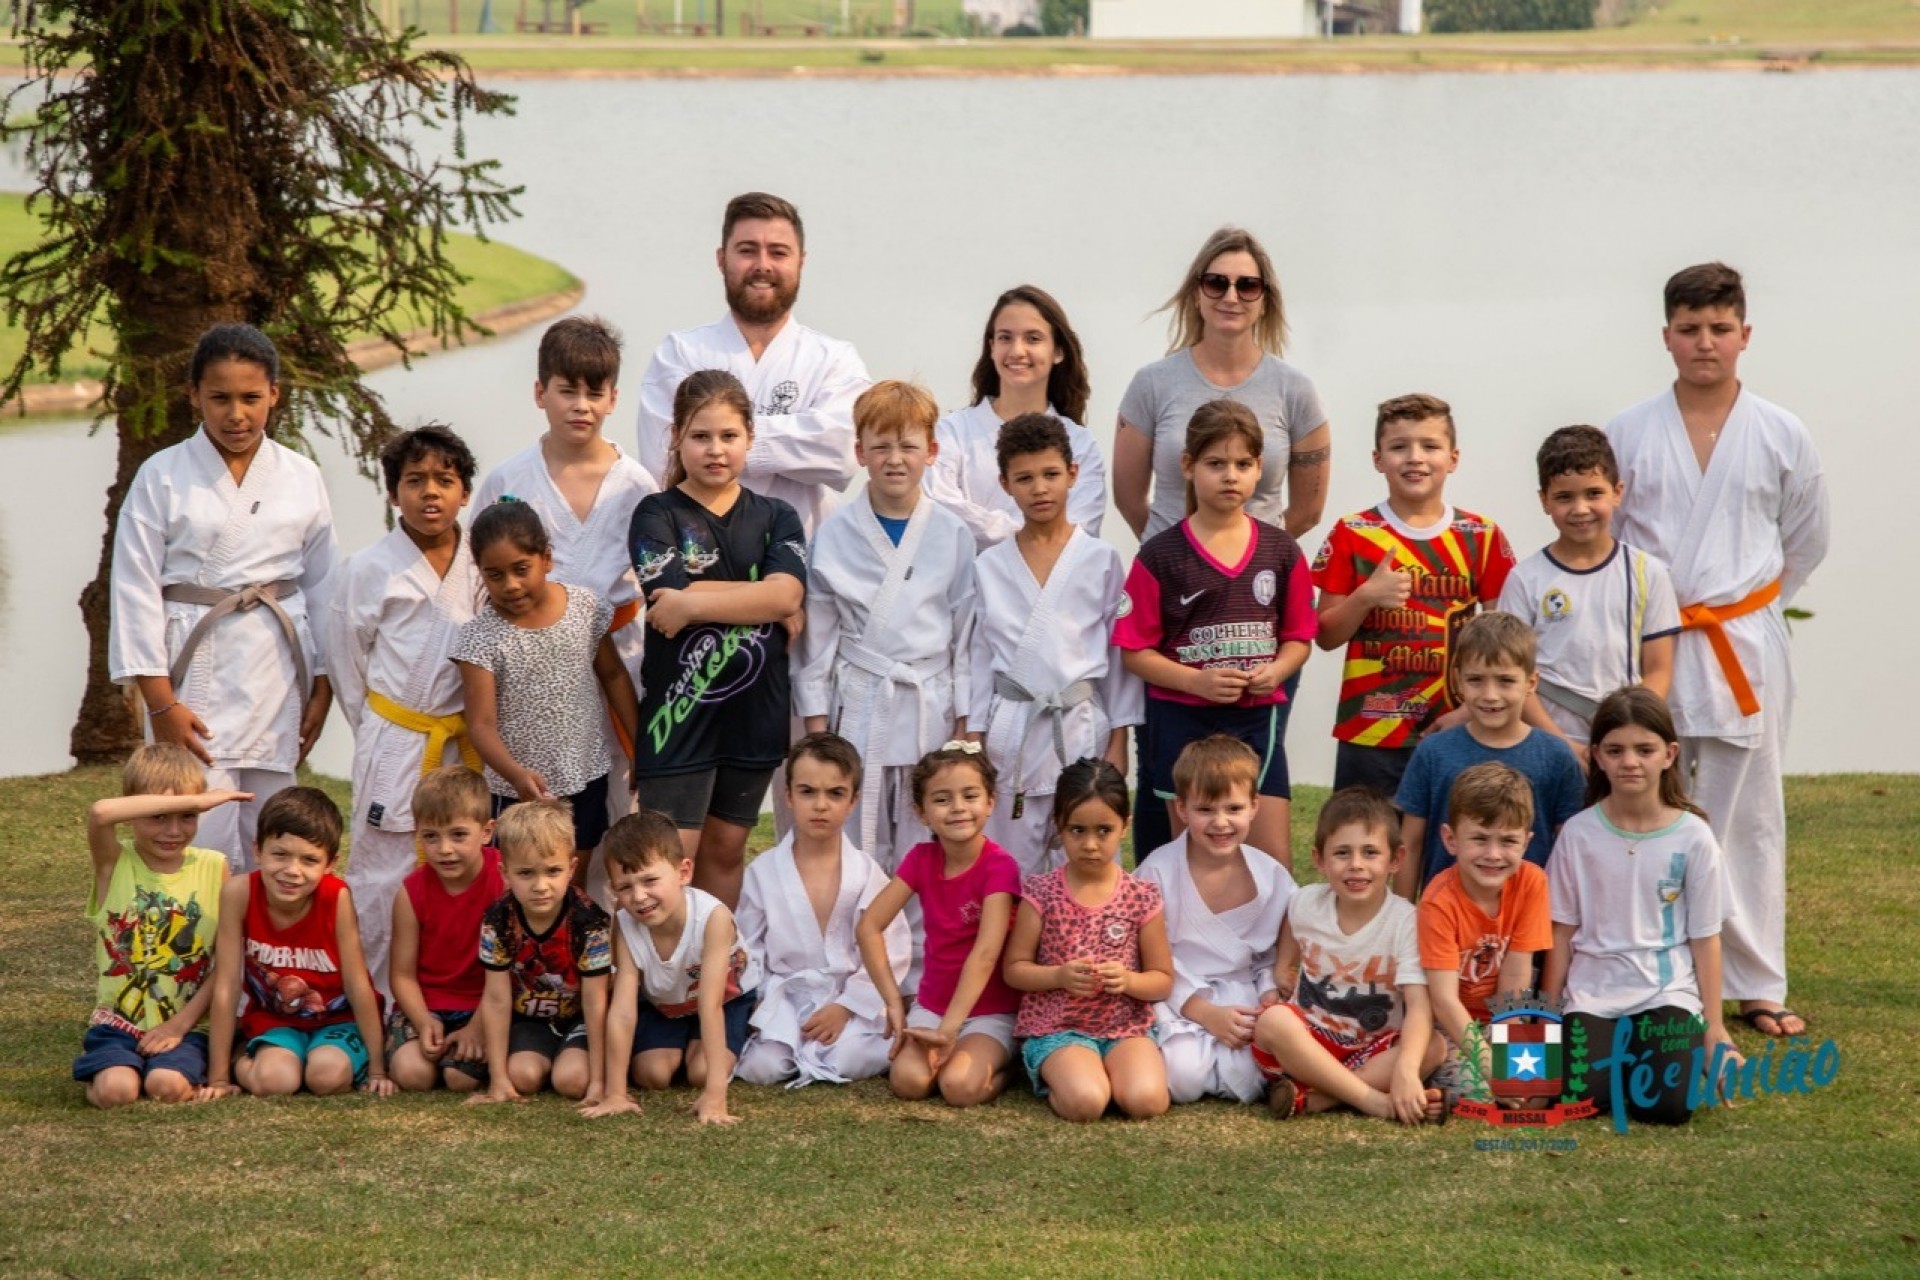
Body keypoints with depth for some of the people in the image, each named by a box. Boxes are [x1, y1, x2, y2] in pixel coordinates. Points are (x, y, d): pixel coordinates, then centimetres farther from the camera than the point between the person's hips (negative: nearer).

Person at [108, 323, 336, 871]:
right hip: (196, 669, -3)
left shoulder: (301, 478, 6)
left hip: (277, 671, 3)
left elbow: (322, 585, 12)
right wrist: (160, 702, -9)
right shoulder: (162, 477, -3)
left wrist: (322, 687, 8)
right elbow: (136, 590, -4)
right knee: (203, 837, -10)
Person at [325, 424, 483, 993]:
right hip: (395, 746, -4)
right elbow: (347, 663, 2)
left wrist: (474, 728, 10)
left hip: (467, 744, 4)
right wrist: (375, 730, 6)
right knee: (382, 875, -3)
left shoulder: (481, 567, 4)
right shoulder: (366, 571, -6)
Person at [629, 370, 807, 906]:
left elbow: (787, 593, -13)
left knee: (726, 847, 13)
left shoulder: (776, 519, 7)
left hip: (755, 707, 3)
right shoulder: (656, 515, -1)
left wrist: (694, 604, -19)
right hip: (679, 706, -3)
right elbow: (690, 597, -18)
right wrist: (766, 601, -12)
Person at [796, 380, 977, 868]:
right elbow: (816, 635, 5)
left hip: (932, 711, 0)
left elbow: (966, 633, 5)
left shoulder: (952, 535, 2)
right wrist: (817, 726, 3)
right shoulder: (835, 534, 1)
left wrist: (966, 723, 2)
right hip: (859, 711, 0)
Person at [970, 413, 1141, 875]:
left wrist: (1119, 742, -1)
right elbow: (982, 655, 9)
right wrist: (973, 739, 5)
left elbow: (1121, 652, 2)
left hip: (1080, 726, -2)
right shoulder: (990, 566, 6)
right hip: (1010, 728, 2)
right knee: (1014, 867, 4)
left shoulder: (1101, 561, 1)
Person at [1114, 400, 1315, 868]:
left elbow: (1299, 637, 10)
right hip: (1182, 720, -2)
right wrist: (1197, 680, -18)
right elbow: (1135, 651, -4)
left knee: (1276, 862, -1)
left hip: (1258, 720, 2)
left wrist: (1275, 671, -11)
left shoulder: (1281, 551, 4)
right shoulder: (1161, 556, -4)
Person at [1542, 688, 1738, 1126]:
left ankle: (1649, 1051, 12)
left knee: (1670, 1103, -22)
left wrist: (1714, 1027, 1)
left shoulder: (1693, 837, -3)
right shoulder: (1579, 834, -1)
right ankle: (1619, 1053, 11)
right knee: (1580, 1096, -22)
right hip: (1593, 994, 1)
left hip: (1668, 991, -1)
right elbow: (1562, 932, 5)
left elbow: (1705, 938, 1)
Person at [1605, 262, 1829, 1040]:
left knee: (1749, 818, 4)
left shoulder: (1782, 438, 1)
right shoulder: (1628, 435, 1)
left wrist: (1749, 609, 9)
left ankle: (1755, 985, 11)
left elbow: (1805, 542, 12)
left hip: (1745, 648, 0)